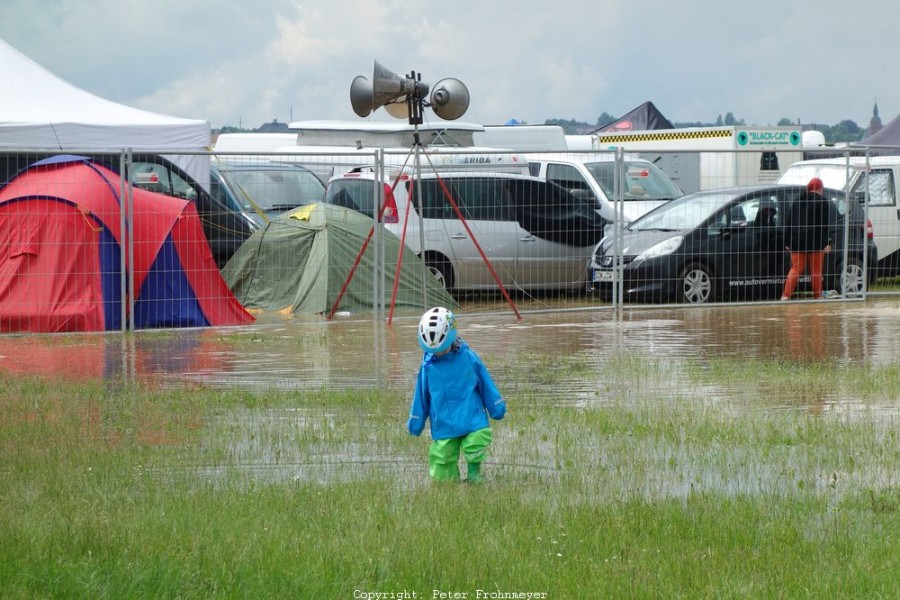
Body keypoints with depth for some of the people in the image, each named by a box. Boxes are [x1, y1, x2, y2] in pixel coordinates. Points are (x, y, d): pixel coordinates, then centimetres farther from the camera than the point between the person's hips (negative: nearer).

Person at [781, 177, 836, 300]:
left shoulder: (797, 201, 13)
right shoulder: (822, 202, -4)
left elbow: (788, 221, 13)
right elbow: (826, 224, -10)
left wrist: (788, 241, 15)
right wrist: (827, 242, -11)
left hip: (797, 243, 4)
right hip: (815, 243, -4)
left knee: (796, 268, 5)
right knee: (816, 270, 4)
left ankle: (786, 295, -8)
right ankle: (817, 296, 8)